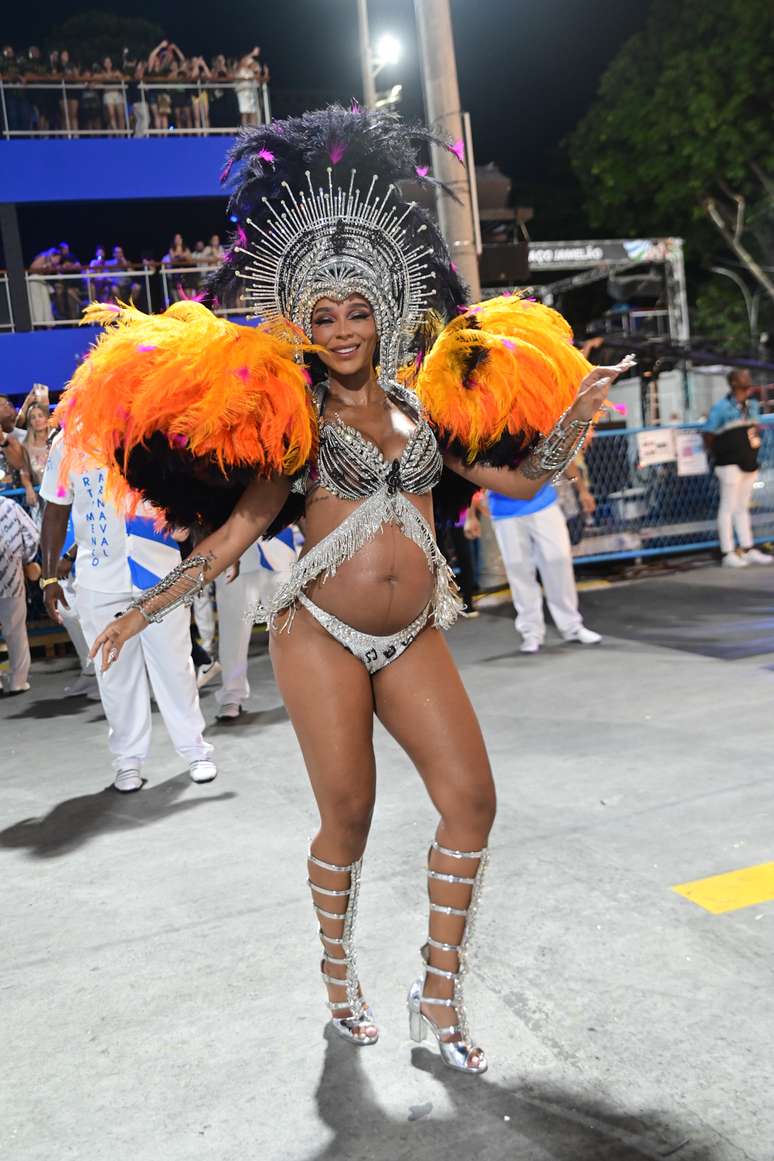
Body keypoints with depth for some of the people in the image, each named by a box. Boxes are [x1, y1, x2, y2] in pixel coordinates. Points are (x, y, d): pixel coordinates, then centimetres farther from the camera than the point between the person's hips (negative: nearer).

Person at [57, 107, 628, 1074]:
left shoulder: (423, 399, 10)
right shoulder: (291, 412, 0)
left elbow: (522, 477, 15)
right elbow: (240, 527, -2)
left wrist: (579, 407, 8)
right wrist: (148, 609, -6)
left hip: (412, 637, 4)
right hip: (320, 633, -3)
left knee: (470, 797, -5)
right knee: (347, 817, -1)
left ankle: (439, 992, 13)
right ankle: (337, 971, 28)